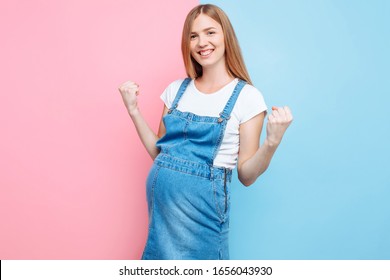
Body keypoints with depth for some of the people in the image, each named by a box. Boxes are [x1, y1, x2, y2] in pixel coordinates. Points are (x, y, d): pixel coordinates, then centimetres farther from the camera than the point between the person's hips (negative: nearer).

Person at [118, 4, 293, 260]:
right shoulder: (177, 89, 5)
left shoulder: (247, 96, -8)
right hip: (161, 200, 5)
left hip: (201, 206, -4)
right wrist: (134, 110, 2)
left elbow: (246, 175, -7)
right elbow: (159, 152, 9)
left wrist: (273, 142, -24)